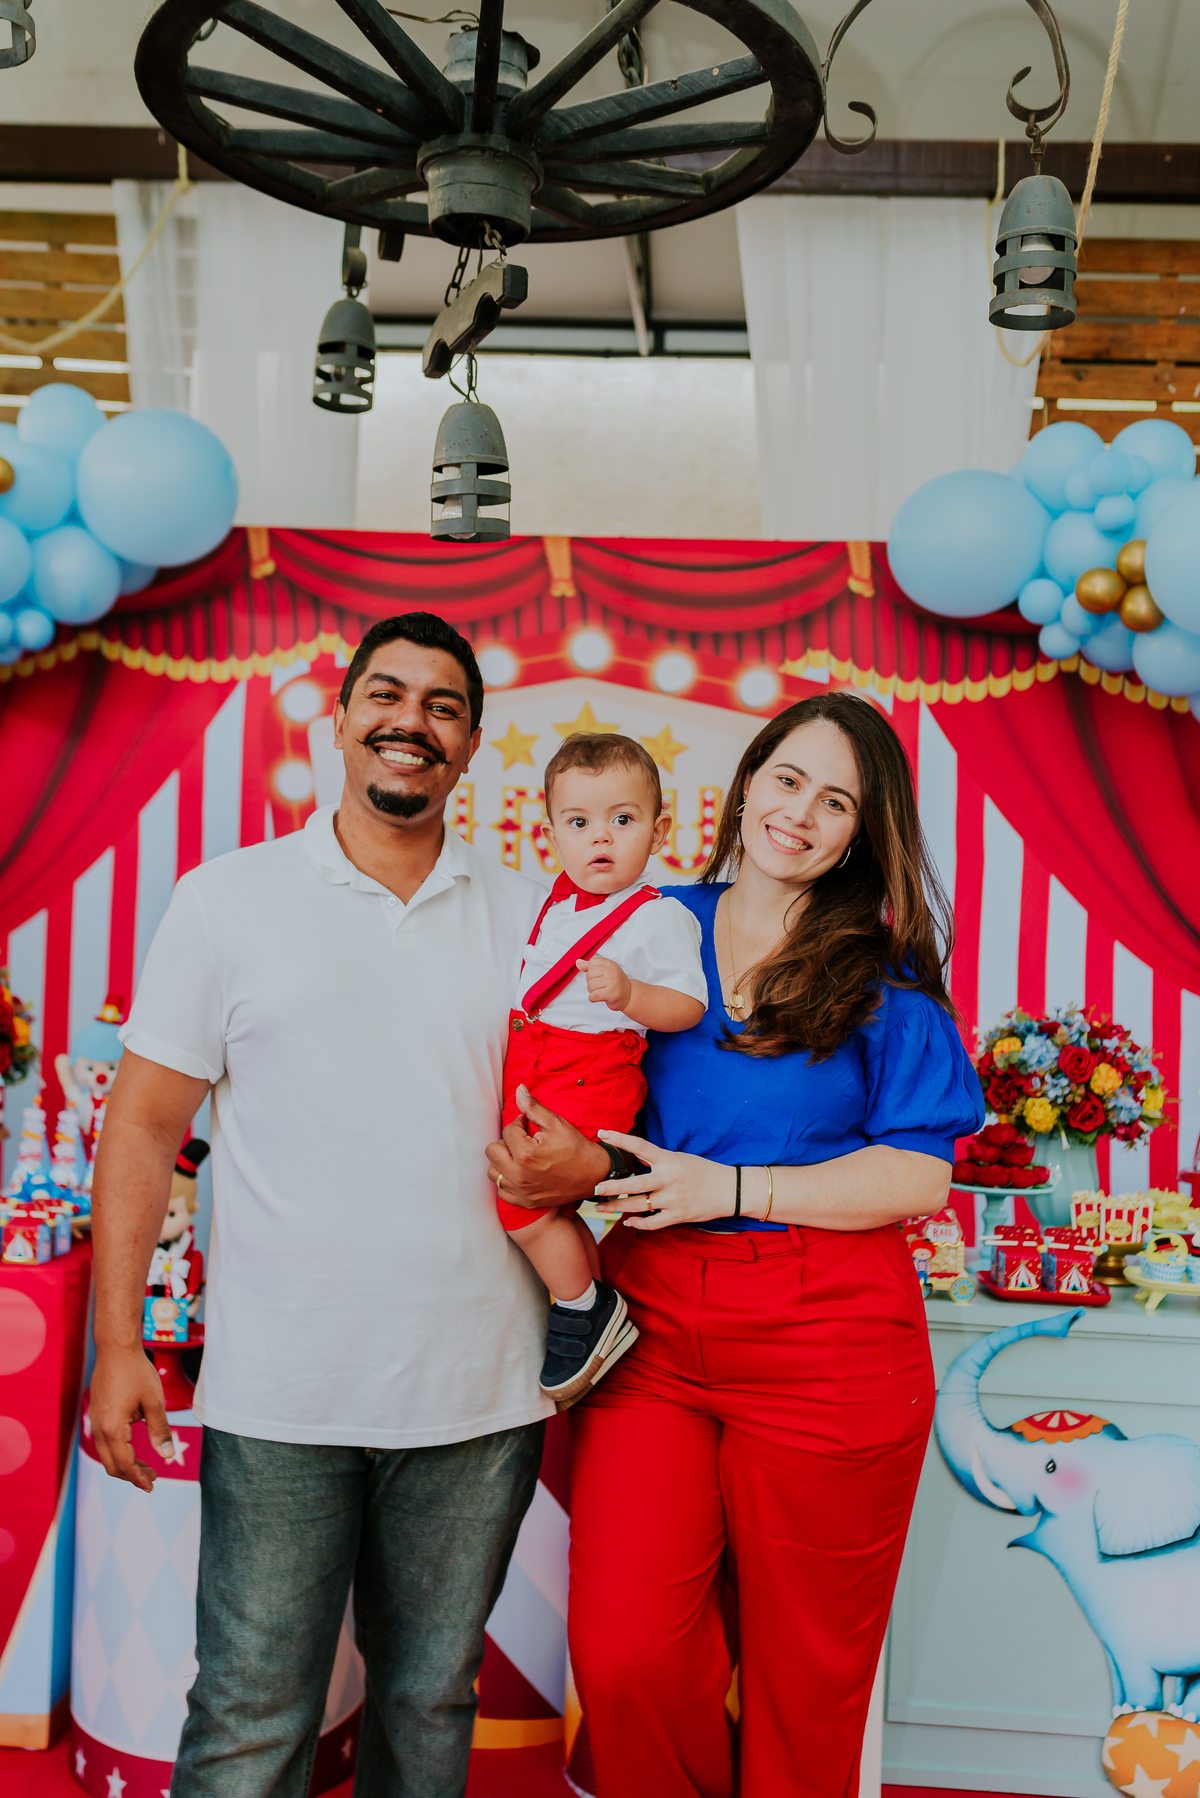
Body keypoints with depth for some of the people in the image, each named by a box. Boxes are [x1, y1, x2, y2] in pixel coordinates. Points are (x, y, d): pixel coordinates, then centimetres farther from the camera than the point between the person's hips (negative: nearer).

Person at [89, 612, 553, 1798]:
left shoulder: (527, 918, 7)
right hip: (278, 1399, -2)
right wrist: (117, 1343, -5)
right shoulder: (227, 900, 1)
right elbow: (144, 1127, 1)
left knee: (432, 1703, 15)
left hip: (479, 1395, 3)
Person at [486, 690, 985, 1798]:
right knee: (620, 1655, -6)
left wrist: (732, 1187, -12)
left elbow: (920, 1178, -4)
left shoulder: (884, 977, 3)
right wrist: (577, 1165, -7)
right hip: (654, 1325, 2)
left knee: (802, 1671, 7)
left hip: (825, 1342, -1)